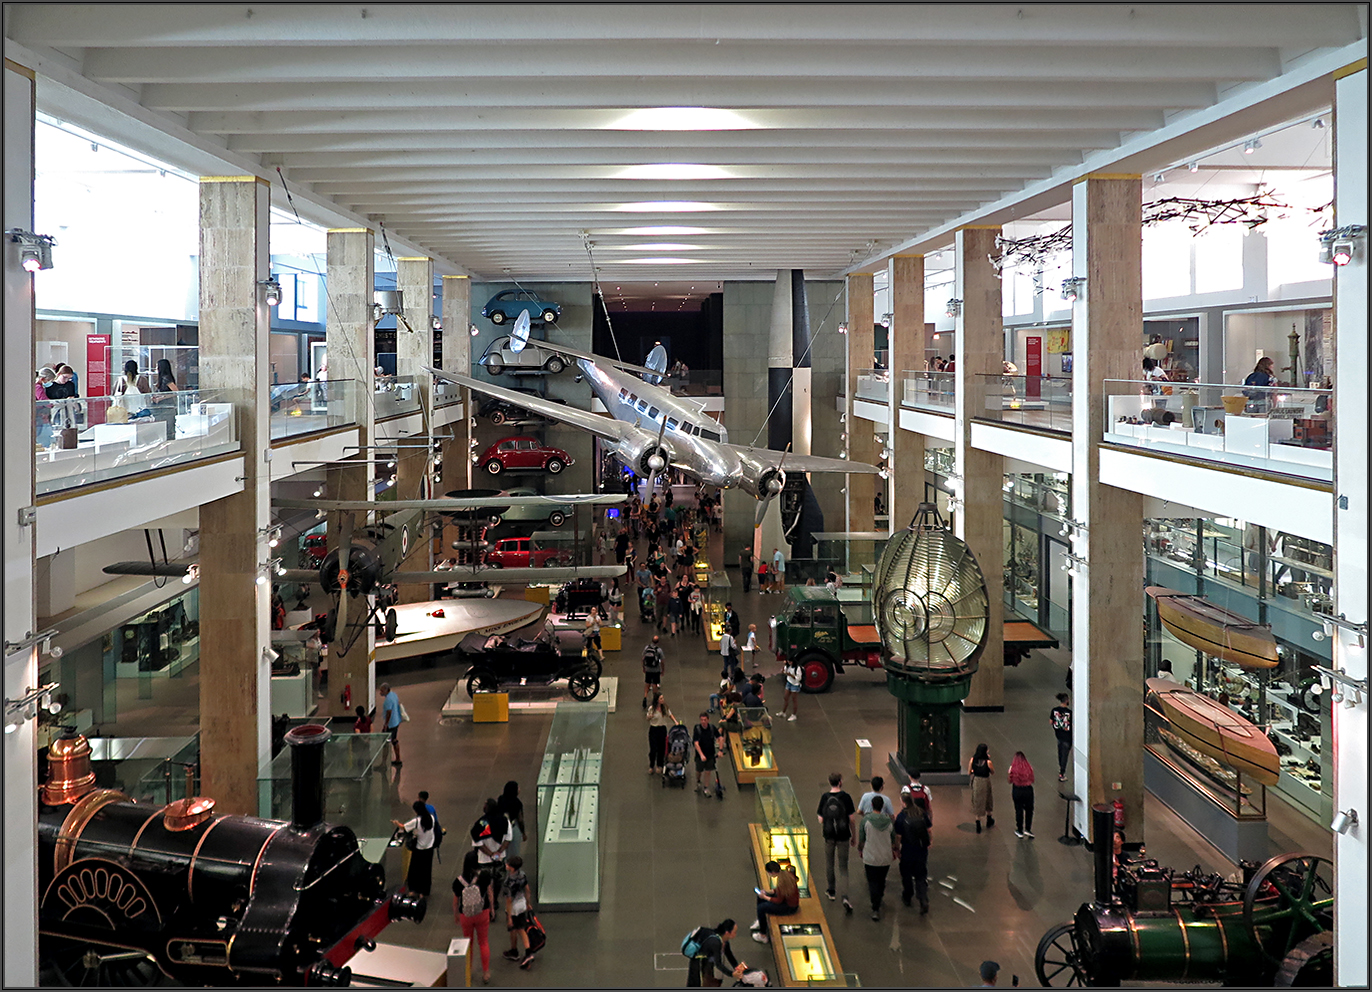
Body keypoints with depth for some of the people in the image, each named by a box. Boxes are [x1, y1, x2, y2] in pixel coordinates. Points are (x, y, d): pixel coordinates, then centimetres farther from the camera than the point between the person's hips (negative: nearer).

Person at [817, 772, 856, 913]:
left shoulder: (825, 797, -6)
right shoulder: (846, 797, -10)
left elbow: (821, 819, -3)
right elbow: (851, 819, -6)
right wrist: (854, 836, 6)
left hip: (829, 836, 1)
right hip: (843, 836, -1)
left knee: (829, 864, 21)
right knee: (843, 867, 4)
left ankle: (831, 891, 33)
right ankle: (845, 897, -11)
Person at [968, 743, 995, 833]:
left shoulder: (972, 760, -12)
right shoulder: (988, 761, -20)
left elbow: (969, 773, -5)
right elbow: (992, 772, -2)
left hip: (976, 782, 1)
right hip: (985, 782, -1)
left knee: (977, 803, 13)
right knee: (987, 801, 23)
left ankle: (978, 824, 10)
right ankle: (989, 820, 43)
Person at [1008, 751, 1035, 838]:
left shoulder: (1012, 768, -14)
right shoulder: (1029, 768, -12)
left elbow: (1010, 781, -6)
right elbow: (1032, 780, -2)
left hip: (1017, 791, 0)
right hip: (1028, 790, 0)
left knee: (1019, 811, 14)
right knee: (1029, 810, 20)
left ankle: (1020, 831, 24)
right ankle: (1027, 829, 19)